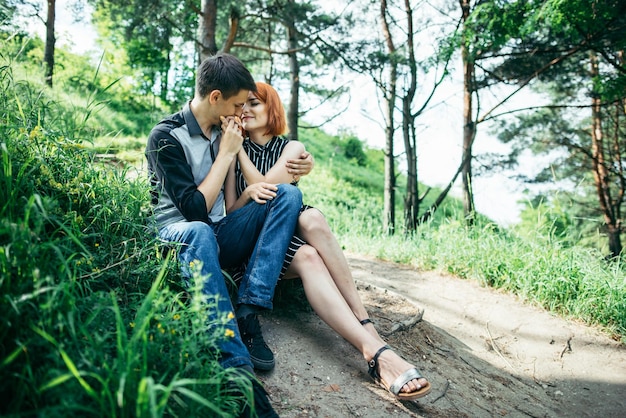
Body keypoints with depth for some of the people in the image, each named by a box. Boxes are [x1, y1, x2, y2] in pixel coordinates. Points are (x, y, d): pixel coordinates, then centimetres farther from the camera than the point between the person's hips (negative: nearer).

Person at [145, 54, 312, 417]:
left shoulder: (222, 131, 8)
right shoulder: (166, 137, -10)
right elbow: (195, 209, -20)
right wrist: (226, 153, -14)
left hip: (223, 238, 6)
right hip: (180, 236, -6)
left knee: (288, 194, -12)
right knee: (198, 232, -41)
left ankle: (248, 310, -25)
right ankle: (236, 364, -45)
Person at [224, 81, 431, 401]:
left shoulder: (292, 148, 11)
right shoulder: (234, 152, 12)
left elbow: (264, 184, -7)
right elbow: (230, 211, 3)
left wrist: (239, 149, 1)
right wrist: (248, 192, -18)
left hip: (289, 233, 1)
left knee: (311, 217, -36)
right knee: (307, 258, -35)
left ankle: (363, 320, -35)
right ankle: (374, 348, -48)